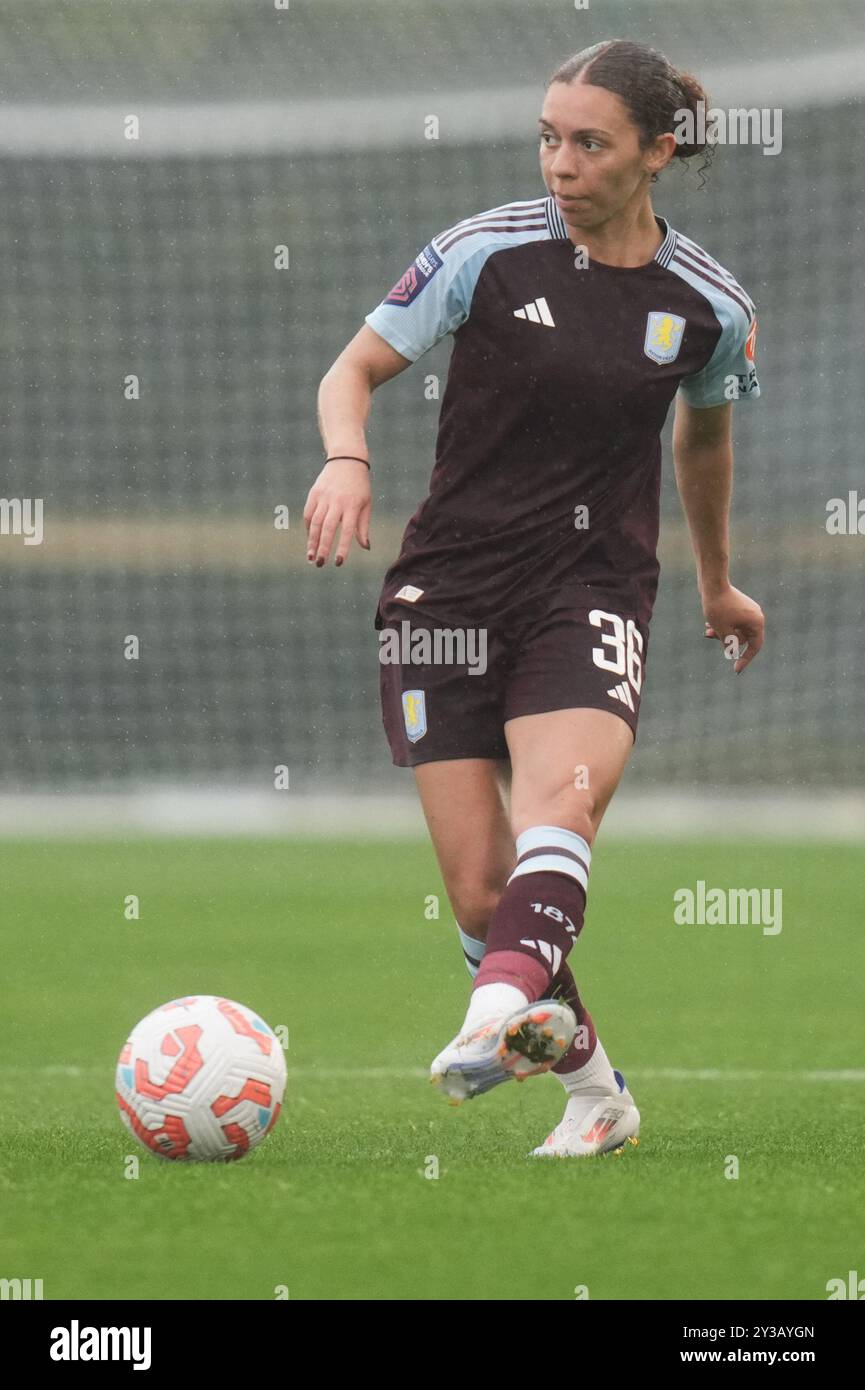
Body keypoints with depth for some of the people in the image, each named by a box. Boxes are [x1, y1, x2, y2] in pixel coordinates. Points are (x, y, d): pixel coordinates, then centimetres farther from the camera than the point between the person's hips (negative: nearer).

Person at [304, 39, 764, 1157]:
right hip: (450, 586, 0)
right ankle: (594, 1090, 13)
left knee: (559, 804, -31)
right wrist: (346, 459, -18)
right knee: (479, 891, -6)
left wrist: (717, 584, 36)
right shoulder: (487, 250, -3)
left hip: (593, 591, 0)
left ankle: (498, 1019, -51)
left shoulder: (709, 306, 2)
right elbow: (355, 369, 4)